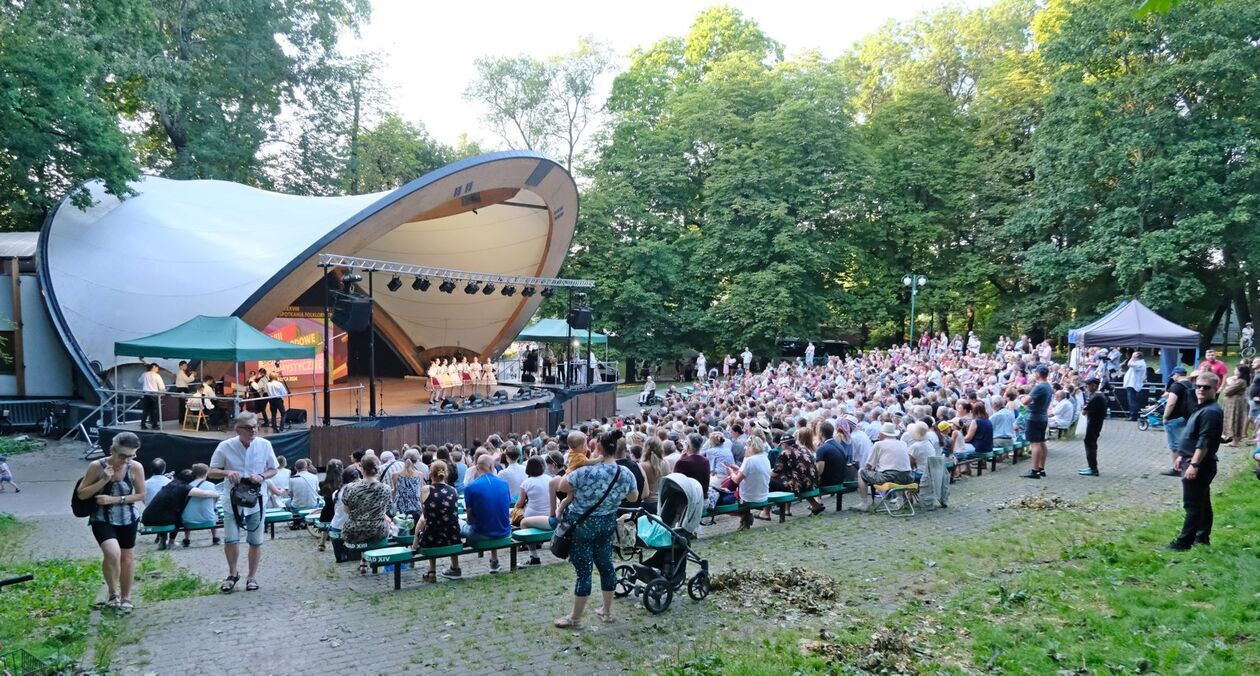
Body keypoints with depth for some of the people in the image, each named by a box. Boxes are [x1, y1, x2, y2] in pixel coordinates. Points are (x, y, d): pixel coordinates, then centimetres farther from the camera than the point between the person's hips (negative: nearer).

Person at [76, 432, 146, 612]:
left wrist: (115, 499, -17)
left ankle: (126, 597, 33)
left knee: (127, 556, 14)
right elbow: (81, 494, -10)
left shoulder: (136, 468, -13)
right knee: (112, 553, -24)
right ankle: (114, 594, 0)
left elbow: (141, 495, -5)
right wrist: (104, 481, -24)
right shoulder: (97, 466, -16)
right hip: (102, 519, -2)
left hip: (127, 519, 2)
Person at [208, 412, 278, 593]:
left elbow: (273, 469, 3)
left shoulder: (265, 445, -9)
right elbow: (212, 472, -1)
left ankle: (252, 576, 28)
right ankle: (232, 574, 21)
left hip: (256, 500, 1)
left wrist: (262, 476, -18)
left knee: (256, 541, 9)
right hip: (232, 501, -1)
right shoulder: (225, 446, -11)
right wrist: (227, 472, -22)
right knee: (230, 540, -5)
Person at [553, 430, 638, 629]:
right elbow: (634, 498, 12)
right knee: (605, 564, 18)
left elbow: (562, 487, -13)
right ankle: (607, 610, 30)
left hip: (581, 526, -5)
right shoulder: (626, 474, -6)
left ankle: (575, 618, 12)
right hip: (607, 525, 5)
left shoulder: (588, 472, -25)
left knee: (583, 570, 0)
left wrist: (572, 468, 1)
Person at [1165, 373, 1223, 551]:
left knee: (1193, 505, -7)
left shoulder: (1211, 411, -18)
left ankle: (1183, 542, -6)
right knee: (1203, 503, 17)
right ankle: (1202, 537, 26)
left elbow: (1204, 442, -24)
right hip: (1194, 461, 10)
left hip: (1200, 465, -10)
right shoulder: (1203, 408, 14)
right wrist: (1183, 456, 24)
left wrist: (1194, 464, -25)